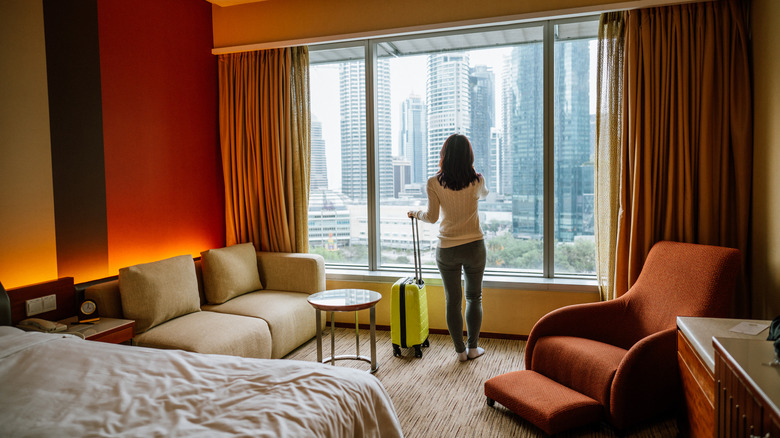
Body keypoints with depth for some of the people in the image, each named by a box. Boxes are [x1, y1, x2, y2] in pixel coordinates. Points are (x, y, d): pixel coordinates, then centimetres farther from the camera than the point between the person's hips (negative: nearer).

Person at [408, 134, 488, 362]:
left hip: (447, 248, -1)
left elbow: (432, 217, -6)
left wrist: (415, 213, 15)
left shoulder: (434, 182, -11)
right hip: (474, 246, 1)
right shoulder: (477, 181, -7)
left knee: (453, 300, 11)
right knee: (474, 297, 16)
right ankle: (473, 348, 23)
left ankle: (460, 350, 19)